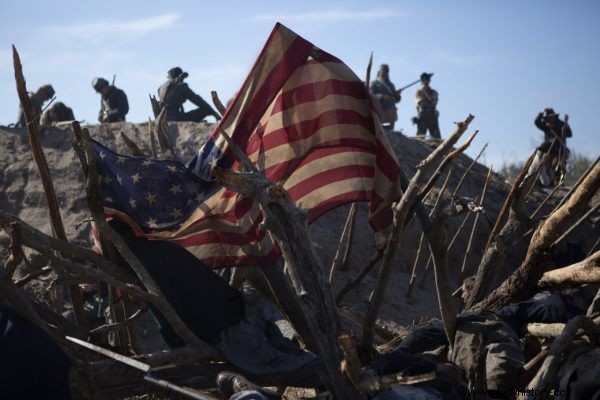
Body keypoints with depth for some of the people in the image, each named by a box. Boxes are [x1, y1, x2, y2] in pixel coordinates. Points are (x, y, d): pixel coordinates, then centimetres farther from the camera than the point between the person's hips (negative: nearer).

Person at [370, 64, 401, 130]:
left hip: (391, 112, 6)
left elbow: (396, 100, 24)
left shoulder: (391, 85, 25)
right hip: (380, 111, -6)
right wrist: (382, 97, -20)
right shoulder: (374, 83, 8)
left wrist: (397, 95, 1)